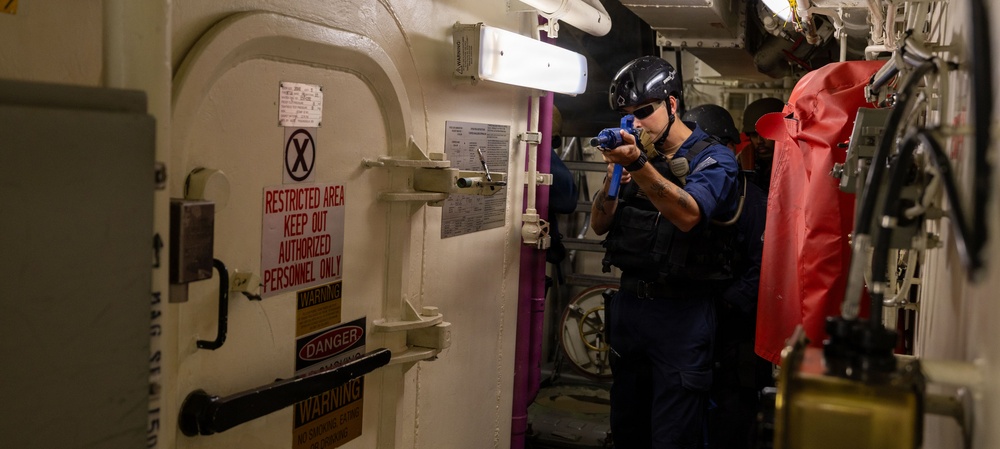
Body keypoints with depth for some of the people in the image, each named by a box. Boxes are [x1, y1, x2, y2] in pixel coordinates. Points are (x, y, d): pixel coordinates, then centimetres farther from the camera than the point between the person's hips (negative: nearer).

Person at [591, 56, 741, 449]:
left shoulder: (714, 160, -6)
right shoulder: (637, 154, 11)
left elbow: (687, 215, -25)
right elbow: (600, 225, 7)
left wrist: (639, 165, -36)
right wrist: (613, 180, -12)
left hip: (680, 314, -6)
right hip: (628, 303, 6)